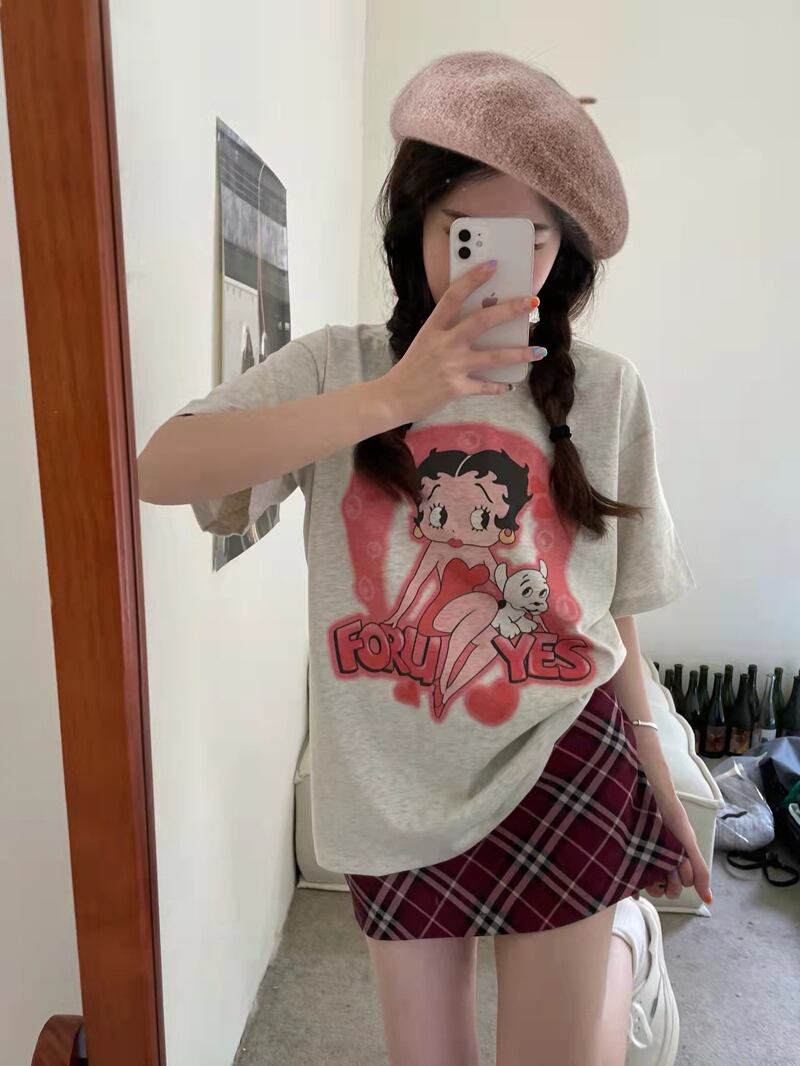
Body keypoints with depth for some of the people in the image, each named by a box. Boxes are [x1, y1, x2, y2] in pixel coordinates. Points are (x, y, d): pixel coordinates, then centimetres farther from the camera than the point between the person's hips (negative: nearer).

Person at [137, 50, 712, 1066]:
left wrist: (656, 775, 10)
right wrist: (396, 396, -29)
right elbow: (163, 470, -22)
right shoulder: (339, 364, -7)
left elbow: (614, 605, 4)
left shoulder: (605, 391, -3)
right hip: (394, 796, 1)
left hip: (567, 773, 0)